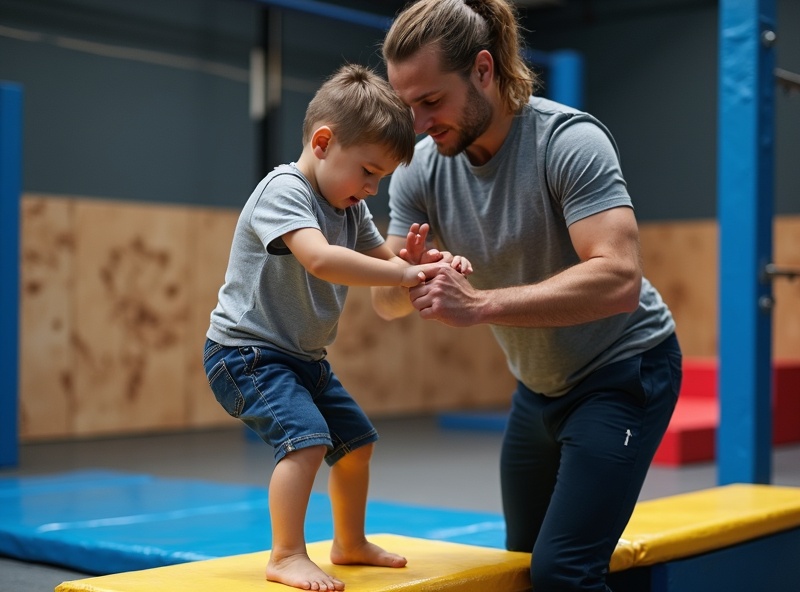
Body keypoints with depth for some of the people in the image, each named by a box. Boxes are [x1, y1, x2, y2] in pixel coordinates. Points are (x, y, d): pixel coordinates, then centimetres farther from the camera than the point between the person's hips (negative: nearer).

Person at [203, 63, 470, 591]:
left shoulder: (351, 208, 6)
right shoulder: (284, 190, -22)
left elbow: (381, 258, 17)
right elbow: (321, 259, -39)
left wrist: (427, 264, -5)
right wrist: (405, 275, -39)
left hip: (303, 358, 10)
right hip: (246, 351, -10)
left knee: (356, 441, 18)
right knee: (308, 437, -27)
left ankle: (350, 543, 36)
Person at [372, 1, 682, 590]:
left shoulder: (569, 141, -27)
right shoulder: (421, 170, -9)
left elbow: (619, 281, -39)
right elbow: (387, 301, -10)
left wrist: (480, 305, -45)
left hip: (624, 370, -7)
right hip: (539, 384, 7)